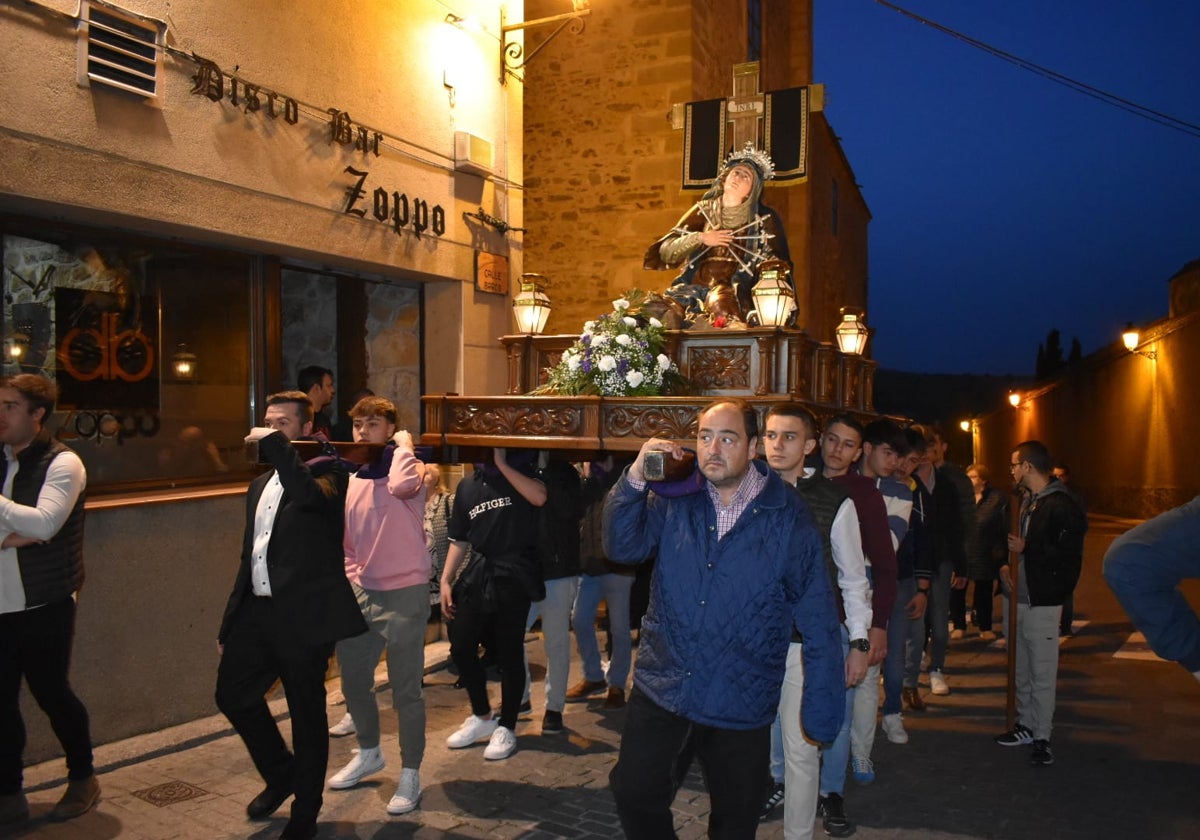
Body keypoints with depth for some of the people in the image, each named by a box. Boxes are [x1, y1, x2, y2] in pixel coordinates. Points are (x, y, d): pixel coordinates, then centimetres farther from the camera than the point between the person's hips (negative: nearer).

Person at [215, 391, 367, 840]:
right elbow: (248, 558, 20)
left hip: (303, 614, -7)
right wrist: (228, 623, 19)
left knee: (307, 714, 4)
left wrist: (277, 446, -22)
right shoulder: (259, 485, 16)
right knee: (232, 694, 13)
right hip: (258, 610, 8)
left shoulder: (326, 470, -6)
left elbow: (310, 496, -32)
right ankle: (281, 774, 36)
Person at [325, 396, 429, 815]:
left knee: (405, 690, 1)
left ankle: (410, 775, 18)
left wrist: (404, 445, -20)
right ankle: (369, 753, 42)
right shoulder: (350, 479, 9)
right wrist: (350, 579, 8)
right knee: (352, 680, 19)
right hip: (360, 593, 7)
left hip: (403, 593, -7)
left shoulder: (409, 470, -9)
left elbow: (401, 485, -35)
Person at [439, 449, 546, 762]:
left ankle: (506, 728, 19)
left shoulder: (522, 471, 0)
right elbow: (460, 540, 14)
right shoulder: (467, 486, 12)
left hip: (514, 576, -5)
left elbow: (539, 497, -23)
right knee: (461, 648, 6)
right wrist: (446, 580, 6)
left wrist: (502, 464, -16)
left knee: (509, 653, 2)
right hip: (477, 575, 5)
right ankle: (482, 717, 27)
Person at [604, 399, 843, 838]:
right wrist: (635, 478, -22)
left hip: (741, 707, -1)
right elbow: (622, 547, -8)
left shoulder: (788, 518, -10)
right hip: (660, 691, 2)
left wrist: (821, 713, -7)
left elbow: (818, 623, -7)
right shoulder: (674, 498, -1)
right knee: (635, 798, 11)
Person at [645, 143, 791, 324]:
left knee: (721, 303, -37)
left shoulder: (763, 219, 10)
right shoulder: (703, 211, 14)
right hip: (695, 287, 2)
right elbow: (666, 252, 8)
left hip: (734, 290, -2)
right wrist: (700, 238, -4)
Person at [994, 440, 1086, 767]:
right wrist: (1003, 565, 6)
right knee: (1020, 669, 16)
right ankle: (1026, 725, 28)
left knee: (1042, 674, -1)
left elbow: (1068, 555, -19)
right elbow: (1003, 539, 23)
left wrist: (1027, 549, -20)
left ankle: (1042, 737, 9)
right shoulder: (1020, 502, 13)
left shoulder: (1062, 507, -13)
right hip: (1016, 597, 8)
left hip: (1042, 602, -8)